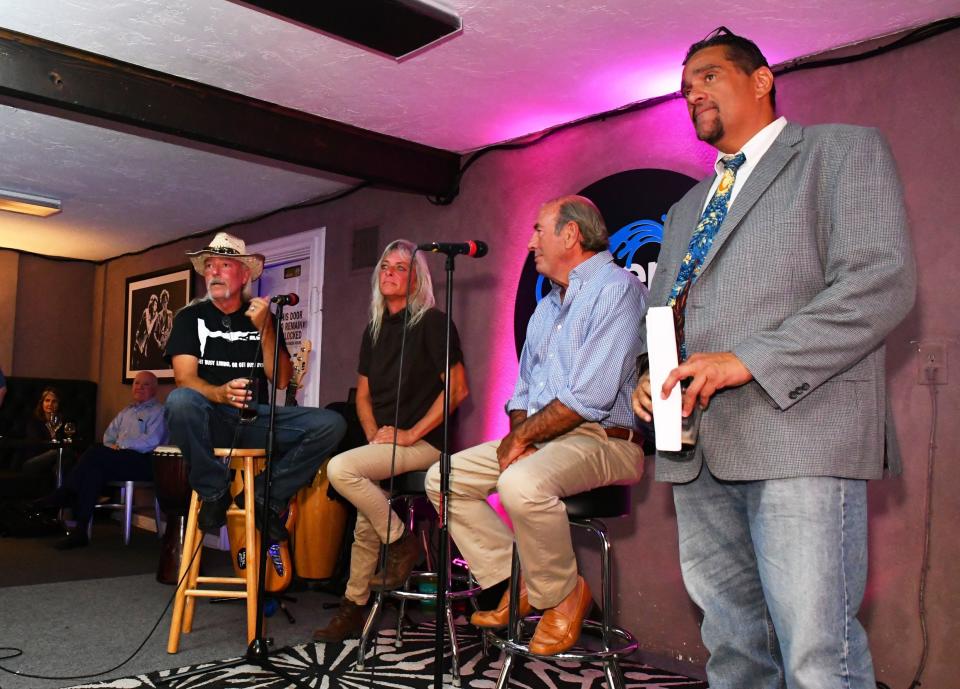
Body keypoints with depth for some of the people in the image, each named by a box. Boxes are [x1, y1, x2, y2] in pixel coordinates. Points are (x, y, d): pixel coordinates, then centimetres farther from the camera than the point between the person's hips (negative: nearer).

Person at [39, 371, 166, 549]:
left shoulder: (159, 411, 4)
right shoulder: (126, 411, 29)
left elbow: (152, 440, -11)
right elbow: (108, 435, 27)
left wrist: (121, 445, -10)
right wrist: (112, 447, 4)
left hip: (143, 461, -7)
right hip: (116, 461, 7)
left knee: (95, 453, -28)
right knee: (94, 471, -28)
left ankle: (62, 496, -18)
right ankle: (80, 531, -36)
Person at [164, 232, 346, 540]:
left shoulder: (264, 318, 12)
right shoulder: (190, 316, 7)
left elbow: (281, 380, 2)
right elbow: (185, 378, -8)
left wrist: (265, 328, -10)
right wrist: (220, 393, -30)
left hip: (255, 420, 2)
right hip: (210, 421, -2)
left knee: (331, 423, -21)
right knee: (180, 400, -37)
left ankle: (267, 496, -6)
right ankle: (214, 491, -13)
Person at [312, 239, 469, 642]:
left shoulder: (431, 323, -5)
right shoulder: (374, 330, 17)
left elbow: (457, 388, -13)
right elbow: (364, 393, 20)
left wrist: (411, 434, -16)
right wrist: (374, 435, 1)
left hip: (421, 443, -7)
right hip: (384, 443, 7)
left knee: (341, 468, -25)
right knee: (366, 523, 4)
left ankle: (402, 544, -9)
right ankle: (352, 609, 19)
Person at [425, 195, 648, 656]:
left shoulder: (616, 288, -11)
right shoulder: (547, 307, 19)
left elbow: (590, 397, -21)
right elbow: (524, 389, 22)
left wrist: (523, 436, -12)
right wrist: (517, 431, 0)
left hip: (603, 440, -9)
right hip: (538, 438, 10)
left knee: (522, 483, -37)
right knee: (443, 477, 2)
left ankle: (563, 595, -9)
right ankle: (514, 584, 7)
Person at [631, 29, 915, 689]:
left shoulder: (843, 150, 5)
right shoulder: (686, 210, 26)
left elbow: (883, 282, -9)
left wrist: (747, 360, -17)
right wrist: (649, 380, 4)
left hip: (800, 436, -6)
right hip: (698, 453, 7)